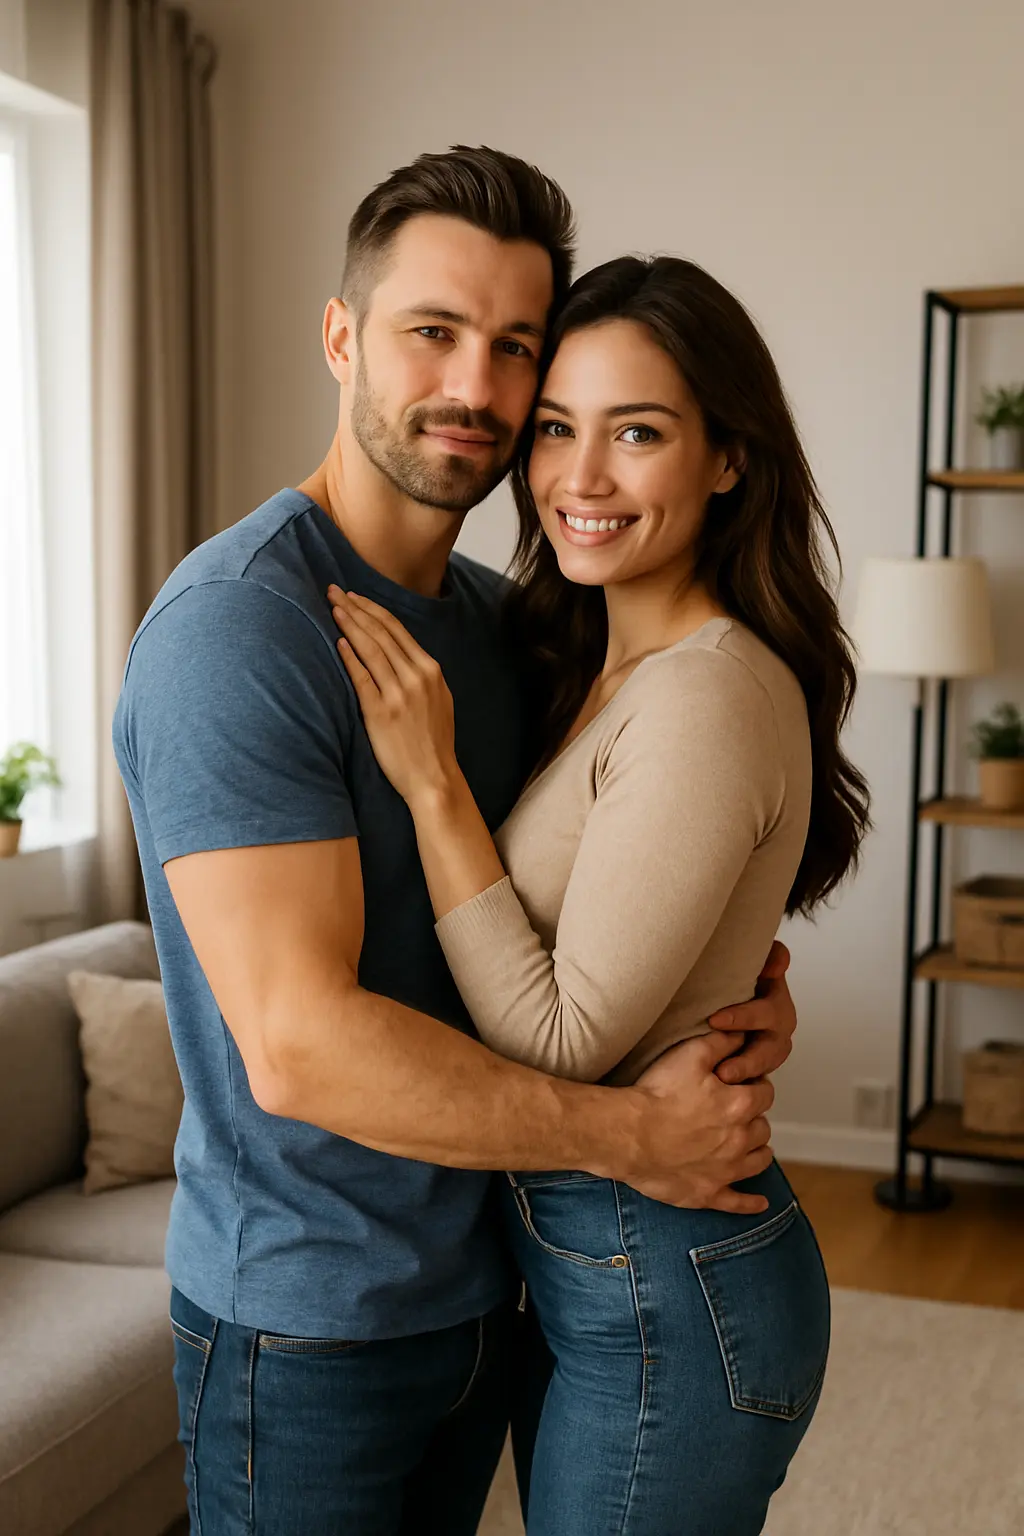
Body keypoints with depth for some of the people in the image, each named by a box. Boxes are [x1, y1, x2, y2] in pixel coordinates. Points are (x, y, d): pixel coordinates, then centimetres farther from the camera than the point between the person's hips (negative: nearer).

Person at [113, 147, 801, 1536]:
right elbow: (298, 1042, -28)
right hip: (305, 1321, -7)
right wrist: (627, 1133, -20)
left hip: (480, 1284, 7)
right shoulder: (235, 625, -22)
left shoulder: (503, 618, 4)